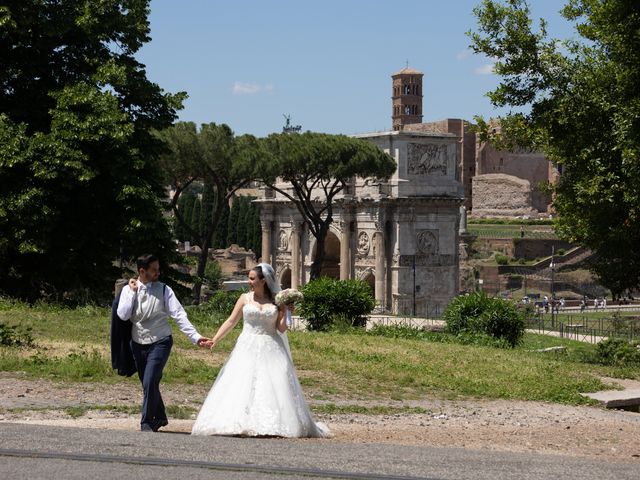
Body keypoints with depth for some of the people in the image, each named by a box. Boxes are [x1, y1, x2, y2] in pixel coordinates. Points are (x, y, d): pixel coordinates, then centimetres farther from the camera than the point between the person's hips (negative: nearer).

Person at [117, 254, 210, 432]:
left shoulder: (164, 290, -7)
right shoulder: (128, 290, 0)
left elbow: (179, 315, -12)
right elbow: (123, 315, -13)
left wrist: (195, 336, -21)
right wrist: (133, 292, -13)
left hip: (159, 342, -4)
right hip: (138, 343, 4)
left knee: (150, 383, -16)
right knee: (148, 384, 15)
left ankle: (146, 422, -3)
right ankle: (160, 417, 35)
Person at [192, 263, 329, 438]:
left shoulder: (276, 301, 5)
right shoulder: (245, 298, 6)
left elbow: (281, 328, 3)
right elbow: (231, 321, 5)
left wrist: (286, 312, -10)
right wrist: (215, 339, -3)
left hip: (270, 349, 0)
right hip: (248, 349, 0)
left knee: (274, 386, -6)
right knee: (242, 385, -7)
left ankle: (273, 426, -2)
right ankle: (241, 425, -7)